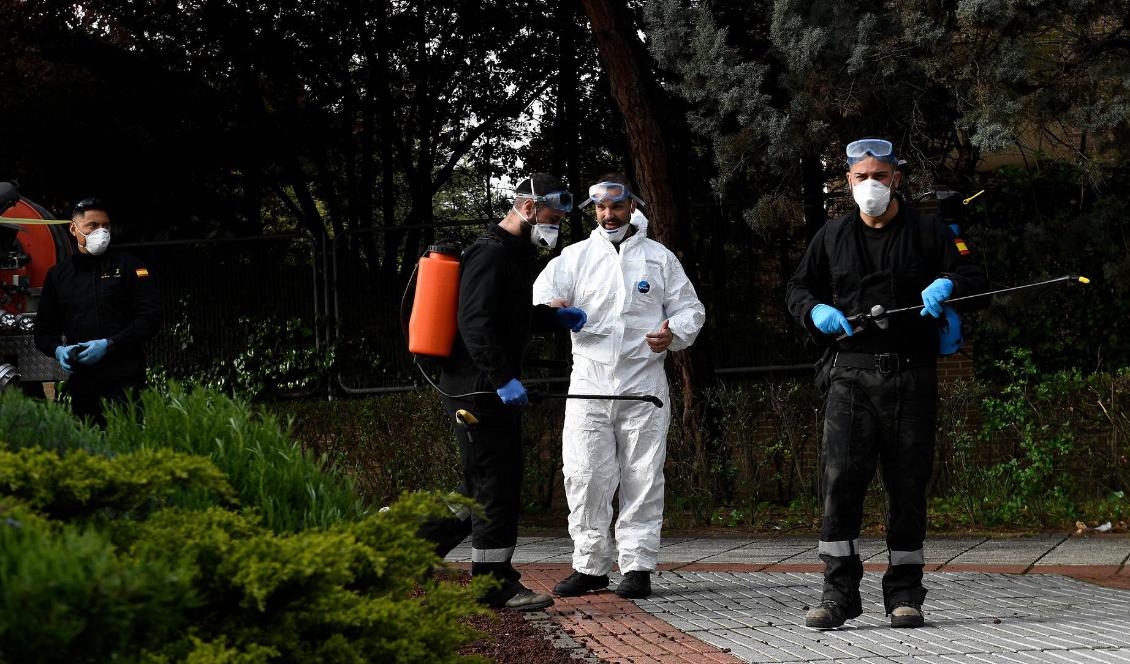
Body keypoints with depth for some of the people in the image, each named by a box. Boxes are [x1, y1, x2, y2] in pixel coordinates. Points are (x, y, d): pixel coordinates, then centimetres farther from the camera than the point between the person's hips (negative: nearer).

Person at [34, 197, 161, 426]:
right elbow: (44, 329, 19)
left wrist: (109, 344, -13)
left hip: (124, 381, -4)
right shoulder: (58, 274, 16)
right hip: (80, 381, 4)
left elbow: (151, 317, -4)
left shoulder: (127, 265, 4)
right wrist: (57, 350, -4)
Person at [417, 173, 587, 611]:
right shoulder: (491, 255, -15)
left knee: (483, 488, 14)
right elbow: (476, 323, -25)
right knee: (497, 487, -4)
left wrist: (554, 316, 22)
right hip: (481, 391, -11)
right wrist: (503, 378, -30)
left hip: (489, 392, 11)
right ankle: (495, 584, 2)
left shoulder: (512, 254, 19)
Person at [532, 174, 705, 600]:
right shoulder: (576, 256, 11)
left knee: (642, 477, -1)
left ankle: (637, 566, 5)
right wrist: (550, 307, -28)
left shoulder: (659, 258, 11)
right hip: (589, 383, 1)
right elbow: (543, 292, -2)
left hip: (643, 385, 0)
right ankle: (590, 566, 7)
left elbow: (691, 309, 13)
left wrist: (673, 333, -10)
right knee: (584, 476, -3)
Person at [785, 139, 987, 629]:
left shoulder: (926, 233, 9)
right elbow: (798, 290, 22)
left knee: (908, 485, 2)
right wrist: (816, 311, -1)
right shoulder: (832, 237, 16)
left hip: (910, 374, -1)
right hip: (850, 372, 1)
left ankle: (904, 594, 10)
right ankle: (838, 593, -10)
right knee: (841, 479, -12)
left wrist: (947, 285, -16)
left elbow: (972, 277, 7)